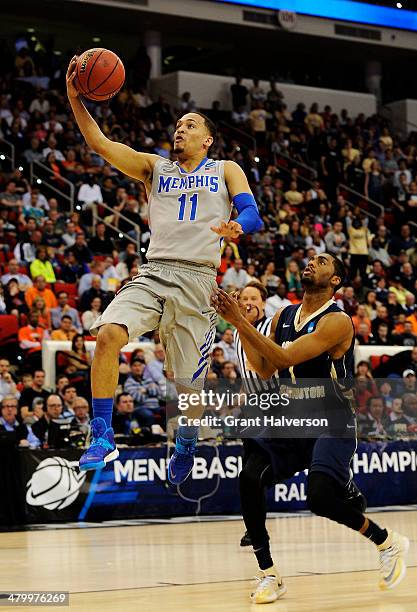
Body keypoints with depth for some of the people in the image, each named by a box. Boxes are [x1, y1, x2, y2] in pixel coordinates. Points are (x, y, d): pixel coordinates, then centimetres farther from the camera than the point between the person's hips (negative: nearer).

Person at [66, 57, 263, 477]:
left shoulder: (225, 171, 14)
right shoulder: (155, 168, 18)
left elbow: (252, 214, 0)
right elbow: (99, 143, 7)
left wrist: (237, 226, -25)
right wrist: (74, 98, -7)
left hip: (197, 280, -1)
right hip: (152, 273, 1)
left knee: (189, 383, 3)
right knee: (108, 334, -27)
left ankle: (186, 445, 34)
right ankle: (102, 437, -21)